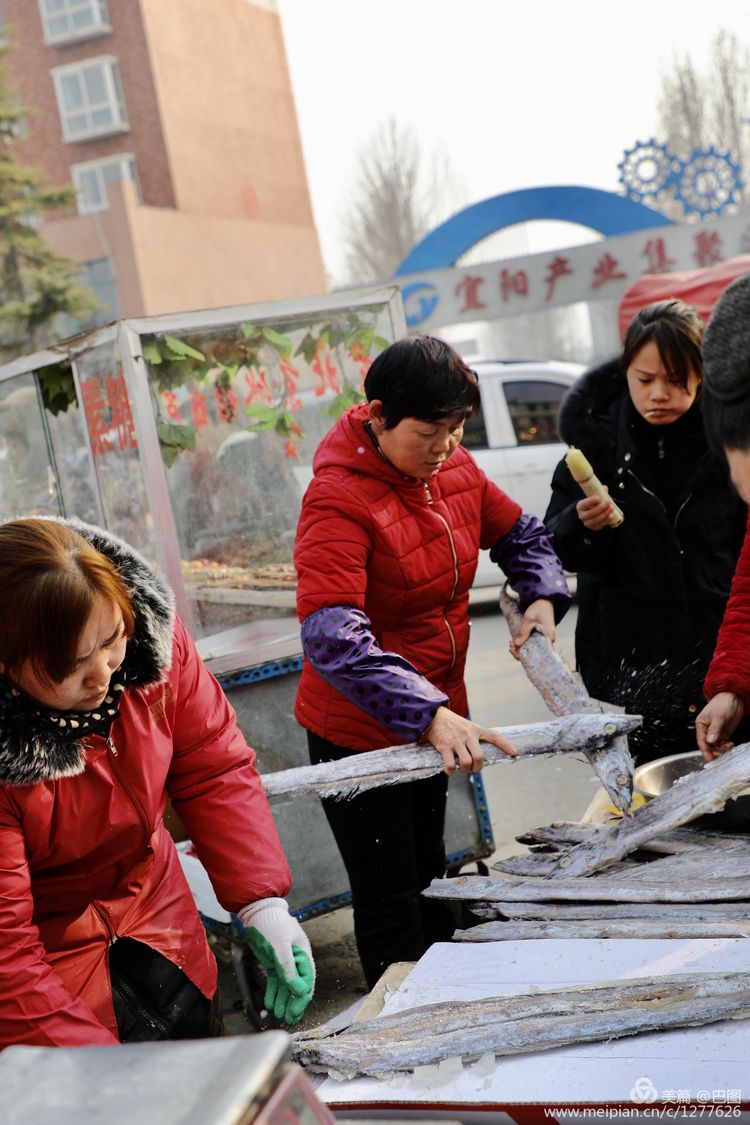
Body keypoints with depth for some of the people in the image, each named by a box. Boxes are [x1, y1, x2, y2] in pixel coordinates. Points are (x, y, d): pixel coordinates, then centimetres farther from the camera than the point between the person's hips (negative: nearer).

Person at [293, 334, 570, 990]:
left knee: (430, 883, 24)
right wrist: (430, 717, -45)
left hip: (438, 722, 8)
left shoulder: (454, 469, -2)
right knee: (392, 911, 3)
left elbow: (520, 534, 16)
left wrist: (542, 599, -4)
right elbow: (331, 637, -37)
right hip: (358, 732, -7)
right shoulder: (338, 498, -25)